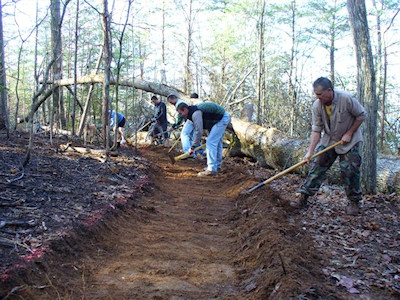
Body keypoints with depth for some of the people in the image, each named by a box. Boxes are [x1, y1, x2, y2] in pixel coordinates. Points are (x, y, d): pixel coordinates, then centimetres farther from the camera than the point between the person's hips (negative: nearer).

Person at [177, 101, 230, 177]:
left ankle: (211, 170, -12)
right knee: (217, 142, 20)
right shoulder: (195, 111, 10)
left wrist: (192, 147, -15)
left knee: (211, 142, -12)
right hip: (223, 117, 11)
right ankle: (217, 166, 32)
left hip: (221, 119, -11)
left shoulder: (195, 114, -22)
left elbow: (199, 132, -23)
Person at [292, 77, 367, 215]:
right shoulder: (317, 105, -15)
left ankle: (354, 202, 14)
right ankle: (303, 197, 0)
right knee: (317, 166, -3)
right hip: (328, 140, 3)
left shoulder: (346, 99, -26)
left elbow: (361, 115, -11)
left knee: (350, 171, -6)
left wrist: (349, 133, -15)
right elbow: (316, 130, -12)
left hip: (350, 141, -3)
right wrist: (310, 151, -17)